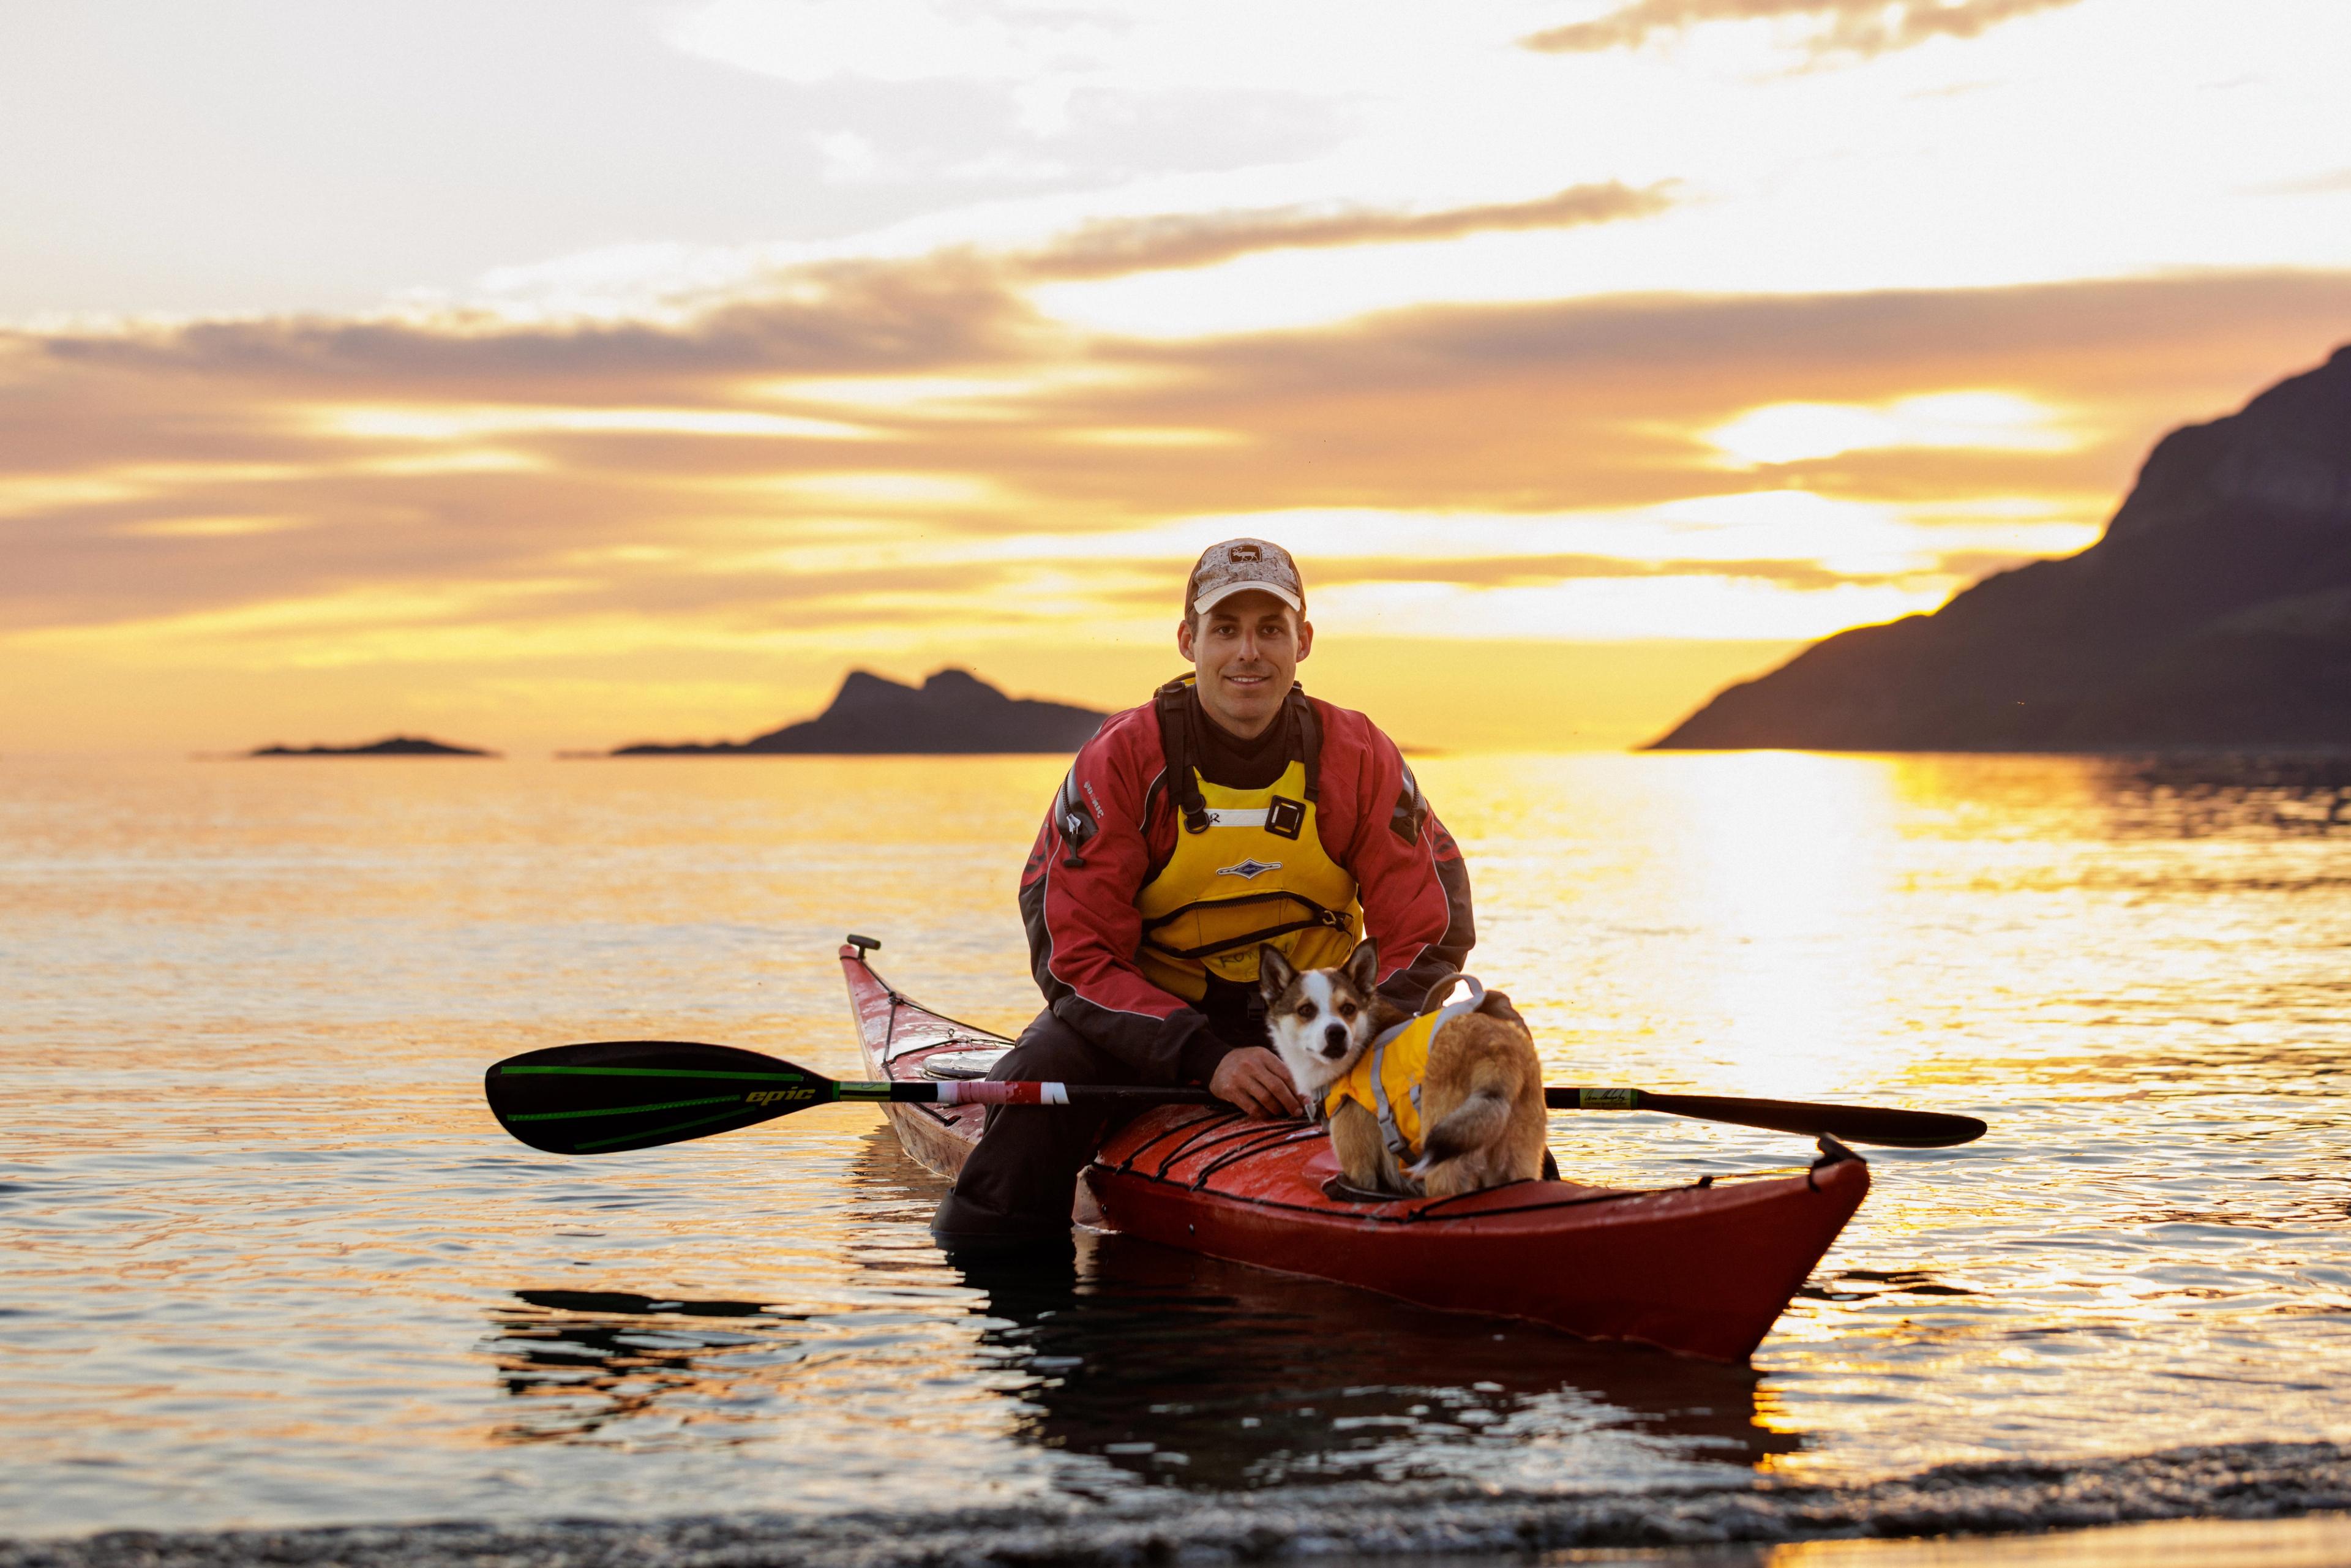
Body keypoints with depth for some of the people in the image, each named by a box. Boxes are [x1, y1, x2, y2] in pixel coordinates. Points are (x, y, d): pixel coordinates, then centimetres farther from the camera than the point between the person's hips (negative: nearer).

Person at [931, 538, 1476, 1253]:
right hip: (1150, 1006, -2)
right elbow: (1075, 954, -17)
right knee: (1038, 1080, -32)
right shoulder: (1121, 758, -15)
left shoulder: (1360, 759, -9)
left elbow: (1430, 936, -7)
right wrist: (1206, 1057, -30)